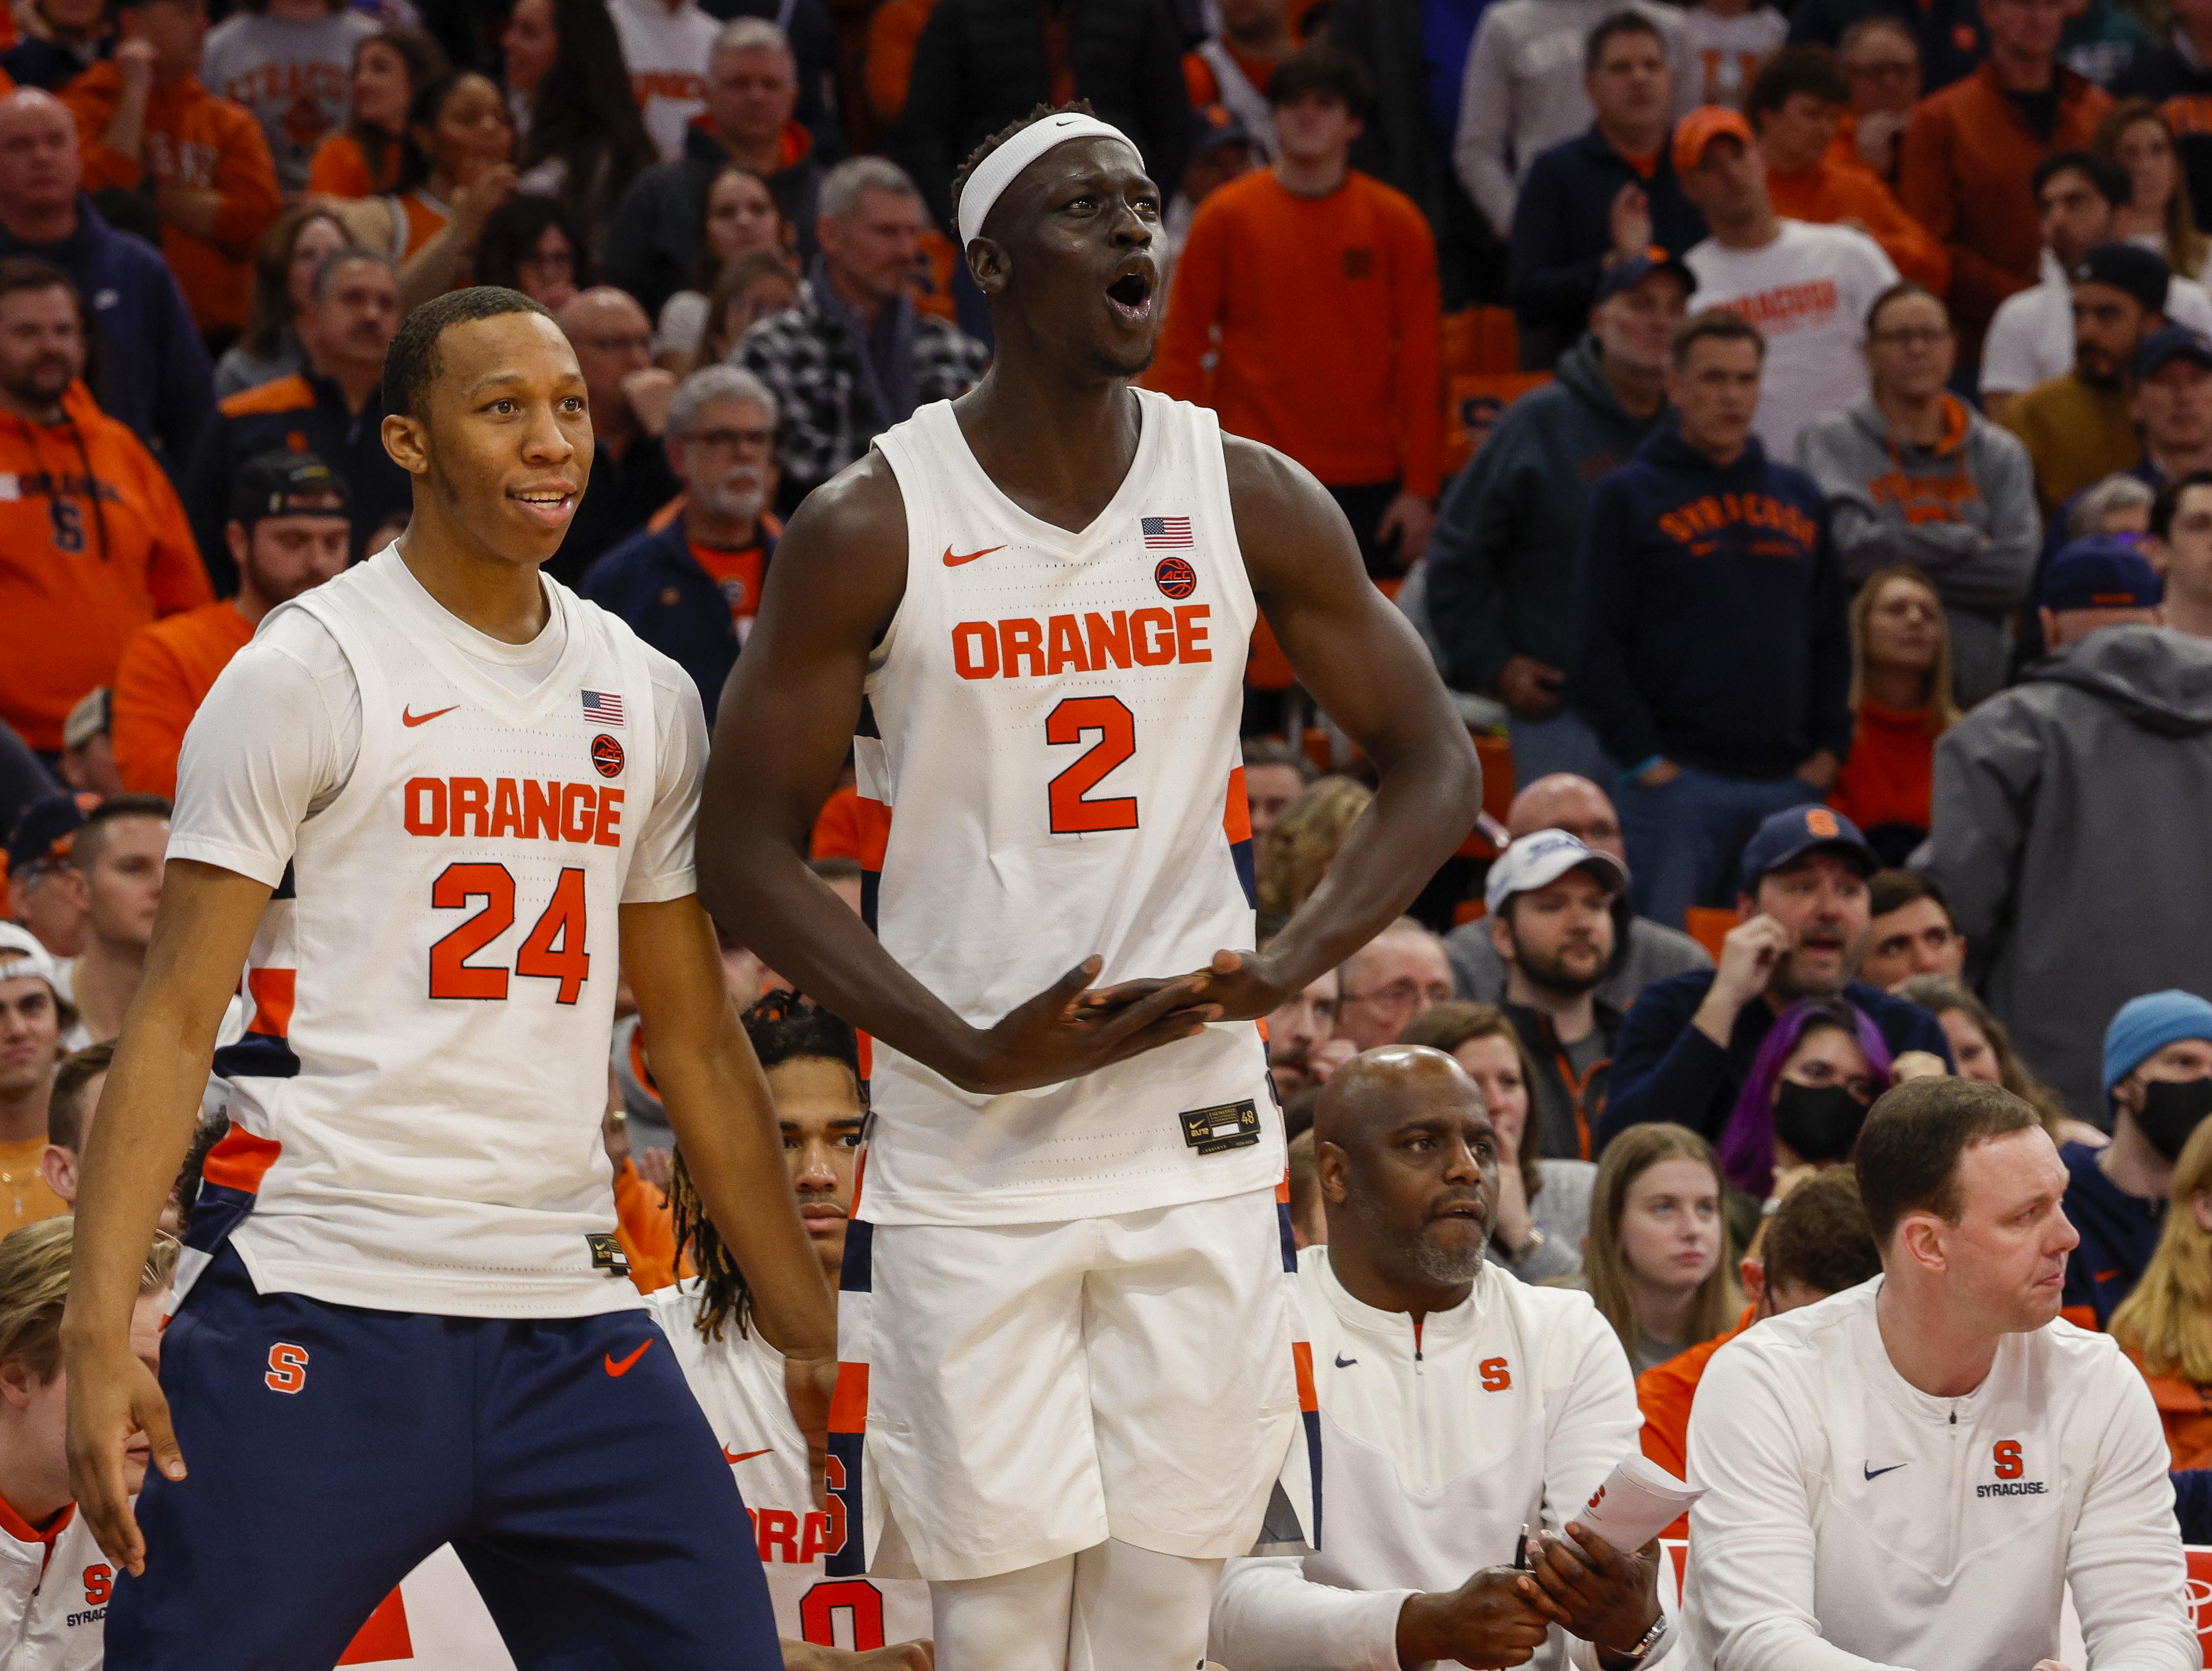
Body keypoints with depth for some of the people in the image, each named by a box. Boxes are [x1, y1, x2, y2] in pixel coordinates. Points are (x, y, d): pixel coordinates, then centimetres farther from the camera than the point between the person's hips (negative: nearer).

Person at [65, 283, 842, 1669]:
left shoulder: (649, 699, 13)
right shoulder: (306, 674, -4)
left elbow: (698, 1039, 20)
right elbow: (177, 1017, -7)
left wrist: (813, 1334, 18)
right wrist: (99, 1332, -17)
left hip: (571, 1319, 5)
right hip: (322, 1314, -5)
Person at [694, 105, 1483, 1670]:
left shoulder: (1253, 500, 2)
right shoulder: (869, 529, -6)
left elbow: (1435, 764, 9)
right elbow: (749, 848, -4)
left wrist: (1290, 965, -9)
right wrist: (972, 1054, -15)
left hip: (1199, 1153, 3)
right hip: (968, 1172, -2)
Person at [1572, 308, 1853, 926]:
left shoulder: (1800, 498, 18)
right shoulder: (1628, 497, 4)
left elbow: (1831, 638, 20)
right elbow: (1597, 649, -2)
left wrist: (1829, 747, 7)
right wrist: (1643, 758, -10)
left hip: (1789, 783, 4)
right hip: (1676, 782, -4)